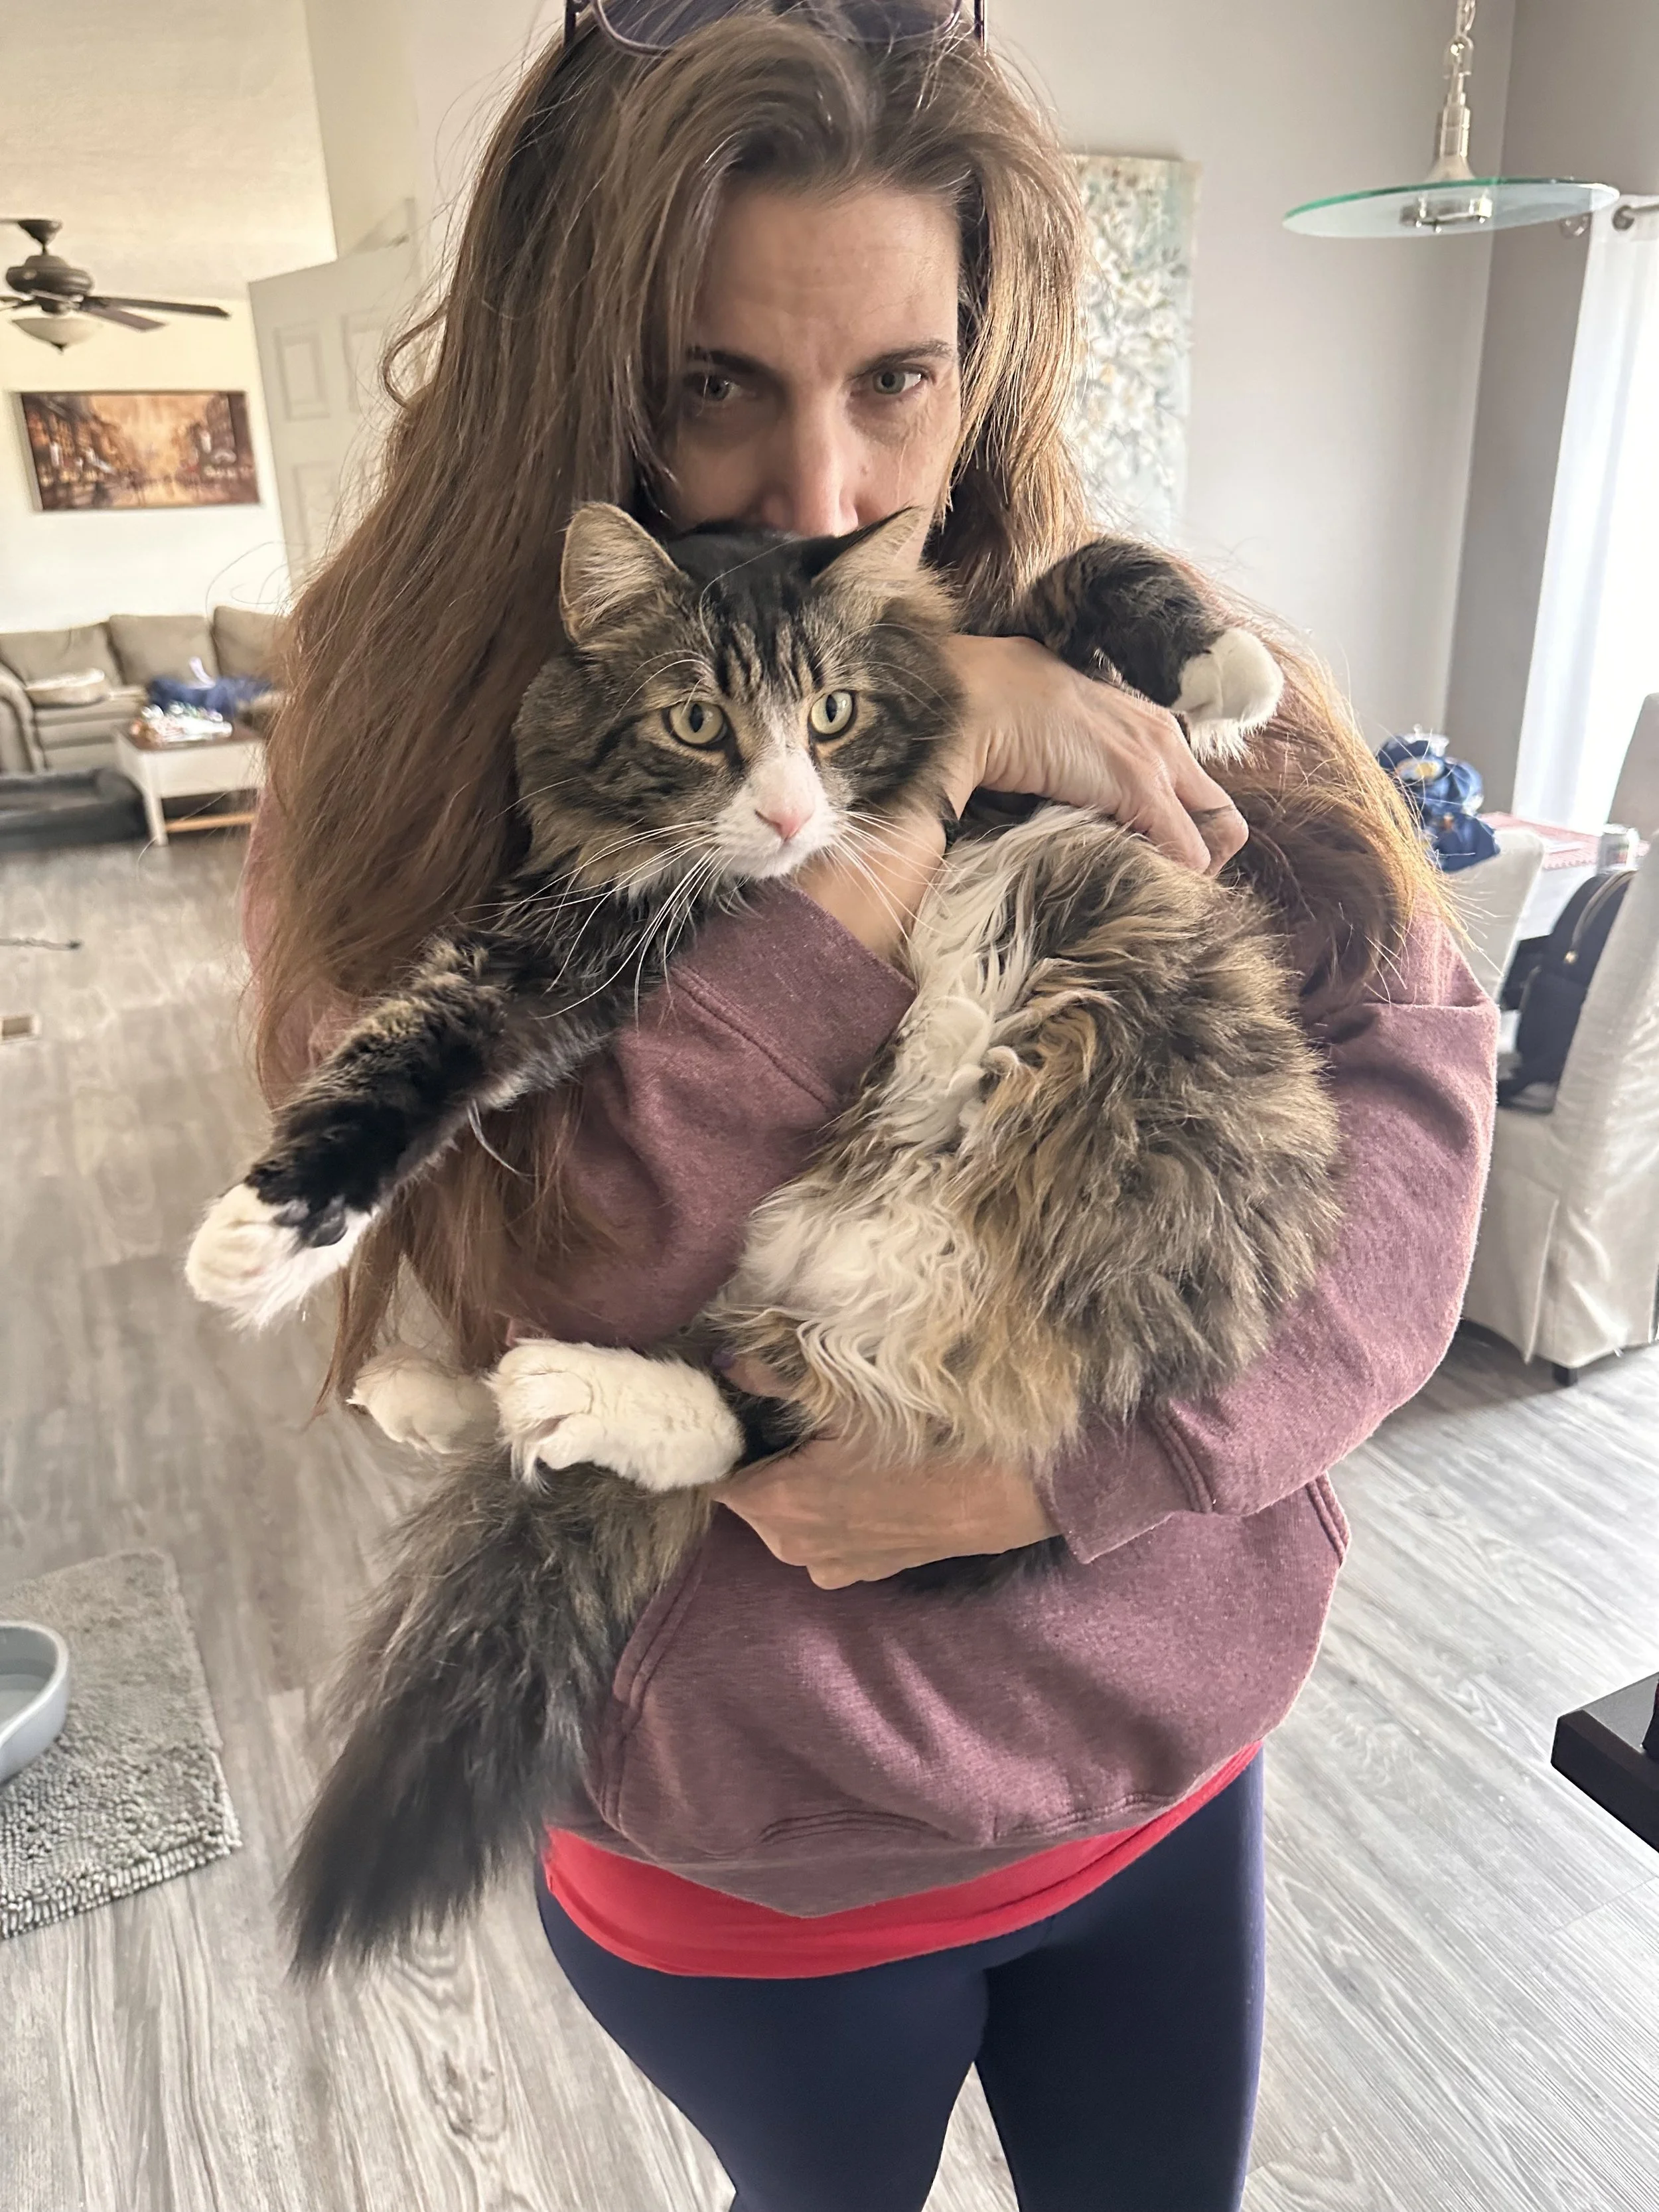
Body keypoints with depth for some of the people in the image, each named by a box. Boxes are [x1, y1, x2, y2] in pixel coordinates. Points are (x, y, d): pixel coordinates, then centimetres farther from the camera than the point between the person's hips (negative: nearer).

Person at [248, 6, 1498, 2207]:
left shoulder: (1169, 685, -8)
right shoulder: (470, 741, -16)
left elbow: (1416, 1113, -14)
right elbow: (574, 1269, -28)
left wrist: (1058, 1471, -26)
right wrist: (924, 763, -29)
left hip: (1178, 1756, 3)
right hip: (745, 1851, -1)